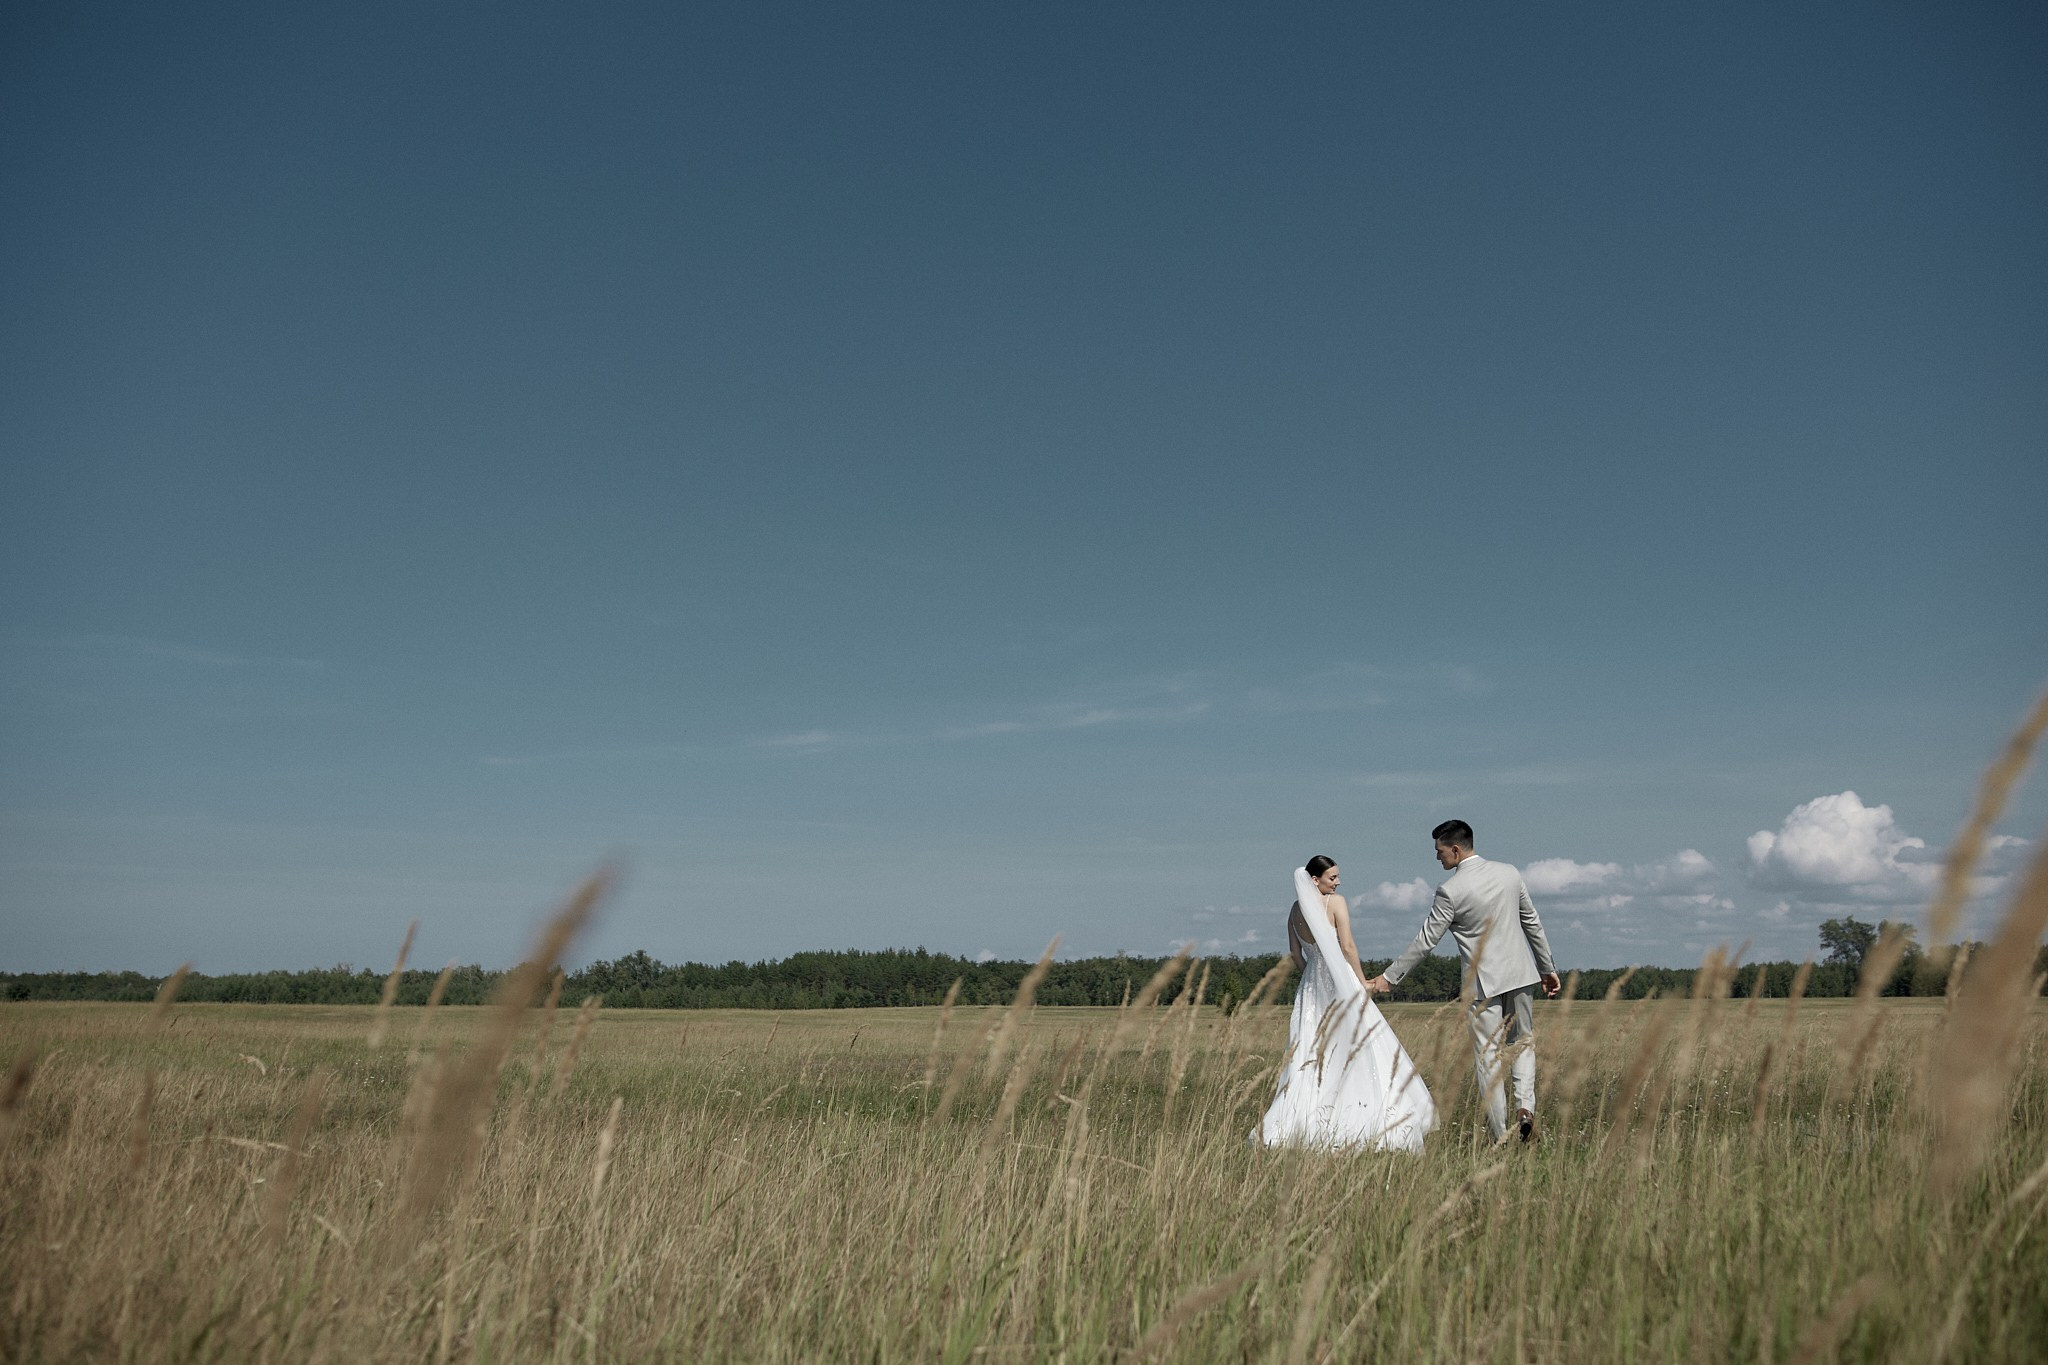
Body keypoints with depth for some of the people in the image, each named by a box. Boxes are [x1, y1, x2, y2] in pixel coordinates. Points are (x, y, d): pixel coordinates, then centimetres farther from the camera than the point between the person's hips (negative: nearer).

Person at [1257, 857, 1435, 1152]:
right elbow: (1348, 947, -13)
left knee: (1311, 1054, 9)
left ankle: (1303, 1121, 5)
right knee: (1356, 1047, 0)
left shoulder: (1295, 910, 6)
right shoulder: (1336, 902, -11)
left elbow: (1296, 953, 11)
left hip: (1311, 987, 6)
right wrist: (1363, 982, -3)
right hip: (1341, 983, -6)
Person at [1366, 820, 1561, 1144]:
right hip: (1520, 974, 5)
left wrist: (1388, 978, -2)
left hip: (1483, 981, -5)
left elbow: (1425, 941, -10)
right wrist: (1548, 968, 20)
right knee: (1522, 1041, 19)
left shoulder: (1451, 890, -14)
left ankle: (1500, 1135, 3)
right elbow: (1532, 923, 9)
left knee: (1488, 1056, 3)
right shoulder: (1509, 873, 2)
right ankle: (1525, 1105, -2)